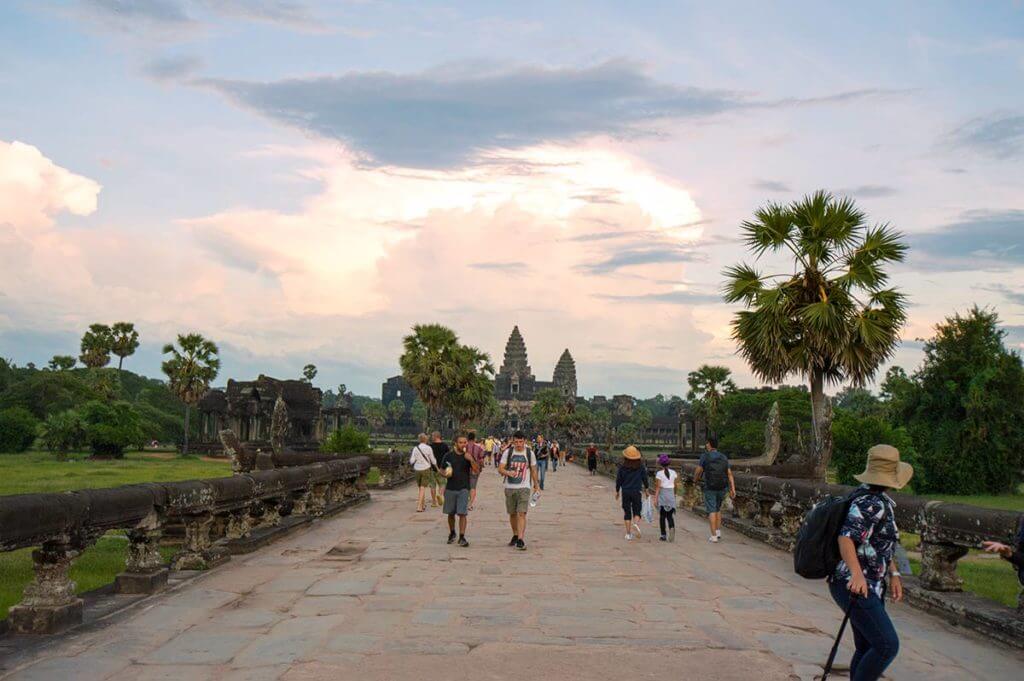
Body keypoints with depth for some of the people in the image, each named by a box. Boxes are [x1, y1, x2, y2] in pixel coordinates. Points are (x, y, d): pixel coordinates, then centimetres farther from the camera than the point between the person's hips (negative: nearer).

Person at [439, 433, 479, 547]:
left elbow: (477, 471, -5)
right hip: (450, 488, 1)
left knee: (462, 513, -9)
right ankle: (452, 533, 33)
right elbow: (442, 469, 11)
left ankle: (462, 537, -4)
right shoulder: (448, 455, 2)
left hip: (463, 488, -1)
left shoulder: (469, 456, 1)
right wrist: (445, 473, -12)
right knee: (450, 513, 11)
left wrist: (471, 460, -19)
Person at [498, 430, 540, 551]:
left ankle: (521, 540, -18)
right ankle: (515, 535, 31)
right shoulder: (507, 452, 1)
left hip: (524, 488, -2)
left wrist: (536, 485, 17)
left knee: (522, 513, -14)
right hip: (509, 487, 2)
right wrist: (508, 472, -24)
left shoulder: (530, 453, 2)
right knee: (512, 514, 12)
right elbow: (500, 468, -3)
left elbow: (533, 470, 12)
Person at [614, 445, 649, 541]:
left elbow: (618, 479, 1)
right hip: (637, 491, 0)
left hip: (625, 492, 0)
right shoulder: (641, 466, -5)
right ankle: (636, 524, -20)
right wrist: (646, 487, 21)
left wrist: (617, 491, 13)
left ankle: (628, 534, 7)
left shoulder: (622, 467, -5)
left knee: (627, 513, 8)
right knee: (637, 511, 11)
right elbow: (645, 478, 3)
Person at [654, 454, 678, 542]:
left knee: (662, 516, 7)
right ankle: (672, 528, -21)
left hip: (662, 495, -3)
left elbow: (658, 487, -10)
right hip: (671, 495, 3)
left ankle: (663, 535, 9)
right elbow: (675, 486, 8)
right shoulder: (673, 473, 4)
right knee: (670, 515, 7)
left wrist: (655, 498, -9)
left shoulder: (659, 473, -7)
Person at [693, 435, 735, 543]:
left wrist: (695, 481, 17)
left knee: (711, 511, 1)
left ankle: (714, 536, -3)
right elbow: (730, 474, 0)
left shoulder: (705, 456, -9)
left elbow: (698, 471, -5)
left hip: (710, 488, -4)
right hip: (722, 488, 4)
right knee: (718, 509, 23)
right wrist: (733, 490, -2)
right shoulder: (724, 457, 6)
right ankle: (718, 532, 19)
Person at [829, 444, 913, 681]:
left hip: (869, 586, 10)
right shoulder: (871, 503, -18)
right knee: (887, 645, -14)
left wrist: (894, 574, 15)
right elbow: (846, 537, -30)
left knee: (867, 648, 12)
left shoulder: (881, 502, 14)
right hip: (857, 587, -10)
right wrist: (857, 574, -41)